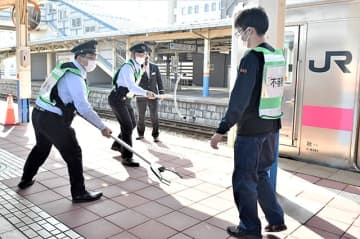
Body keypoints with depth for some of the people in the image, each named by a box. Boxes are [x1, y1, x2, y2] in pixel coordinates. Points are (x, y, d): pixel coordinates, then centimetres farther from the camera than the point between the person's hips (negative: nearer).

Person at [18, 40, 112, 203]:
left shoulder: (66, 67, 10)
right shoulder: (74, 76, -19)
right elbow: (84, 107, -26)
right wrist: (102, 127, -21)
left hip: (39, 114, 10)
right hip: (52, 120, -10)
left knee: (41, 147, 29)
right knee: (73, 153, 0)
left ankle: (26, 180, 47)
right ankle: (79, 193, 10)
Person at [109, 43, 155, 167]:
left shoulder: (138, 68, 7)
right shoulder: (127, 67, -22)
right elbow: (132, 86, -38)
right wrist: (146, 93, -51)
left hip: (125, 99, 10)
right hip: (117, 99, -9)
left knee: (132, 124, 17)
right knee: (127, 127, -12)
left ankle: (117, 144, 37)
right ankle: (127, 158, -5)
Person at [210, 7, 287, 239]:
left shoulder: (251, 58, -17)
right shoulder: (278, 56, 8)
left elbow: (239, 99, -22)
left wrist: (222, 130, -19)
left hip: (251, 130, -8)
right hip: (272, 127, 8)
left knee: (244, 179, 7)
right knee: (260, 174, 22)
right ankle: (276, 219, 29)